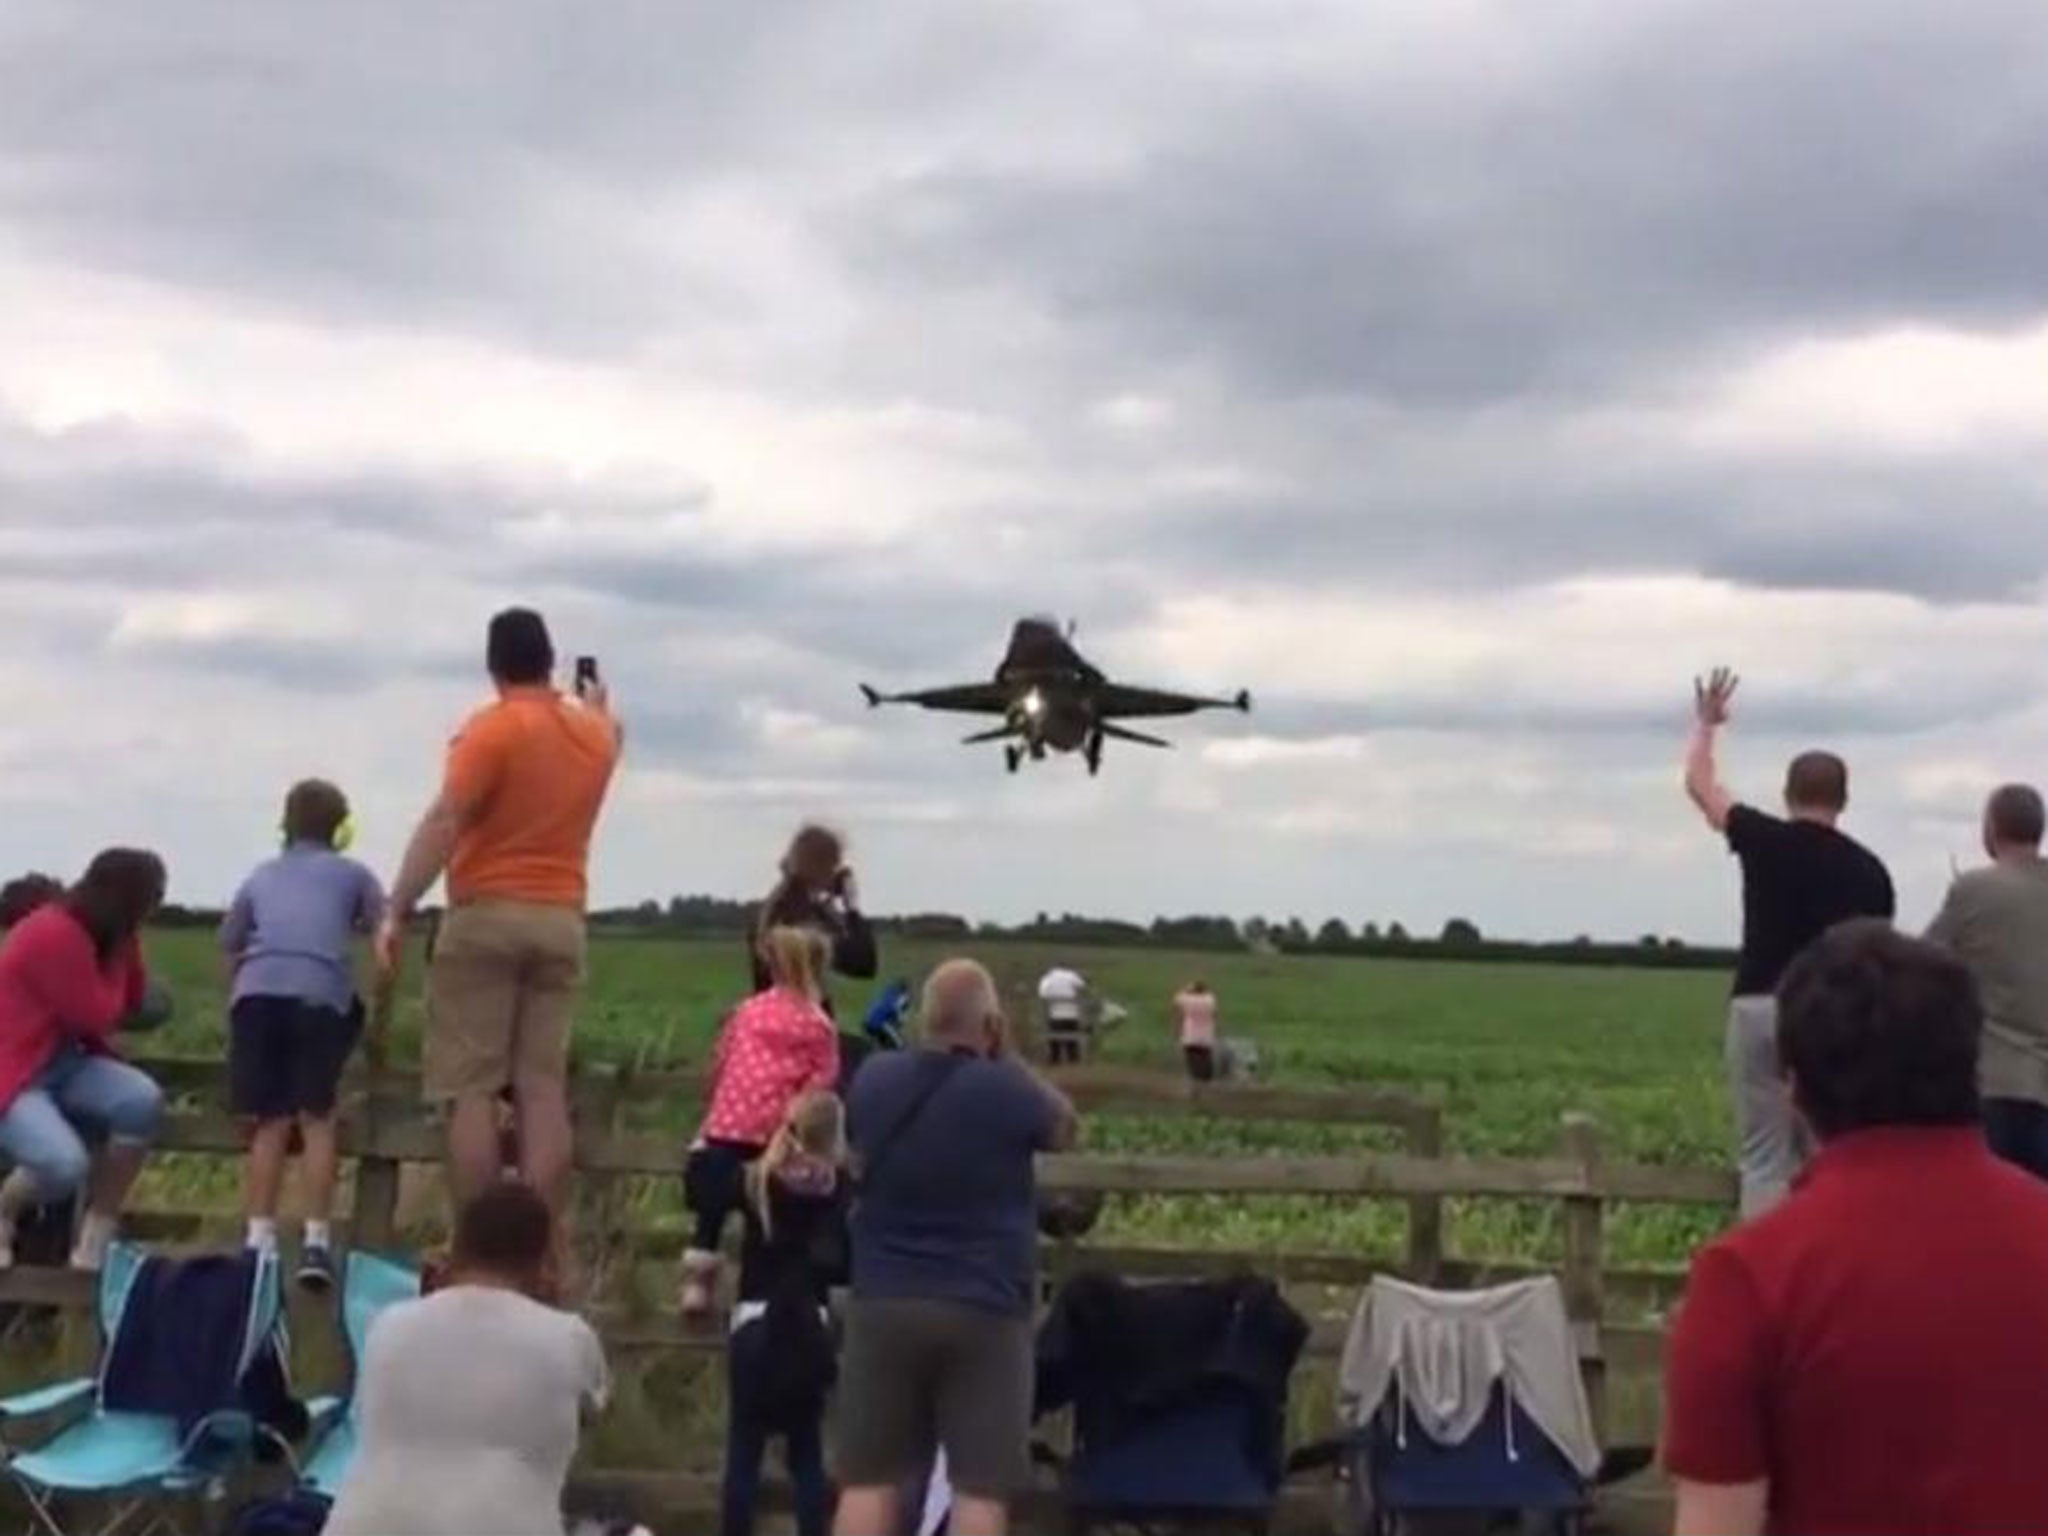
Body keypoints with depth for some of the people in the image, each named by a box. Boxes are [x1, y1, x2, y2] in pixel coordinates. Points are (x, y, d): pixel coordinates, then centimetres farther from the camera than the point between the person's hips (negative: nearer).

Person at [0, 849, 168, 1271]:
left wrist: (124, 942, -2)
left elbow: (131, 1004, 9)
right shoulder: (54, 935, -22)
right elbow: (101, 1018, -18)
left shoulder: (100, 933, 6)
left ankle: (96, 1235, -8)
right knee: (65, 1164, -32)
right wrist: (118, 952, -6)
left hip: (63, 1062, 8)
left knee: (144, 1100, -19)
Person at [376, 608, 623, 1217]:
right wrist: (597, 704, 60)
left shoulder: (492, 728, -7)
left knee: (472, 1090, -3)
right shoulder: (594, 733, 12)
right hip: (560, 922, 5)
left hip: (488, 916, -5)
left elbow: (444, 822, -17)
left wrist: (396, 912, -17)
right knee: (544, 1090, 2)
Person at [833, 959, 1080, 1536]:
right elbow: (1065, 1128, 9)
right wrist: (1006, 1057, 9)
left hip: (883, 1305, 4)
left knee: (869, 1478, 8)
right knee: (980, 1486, 0)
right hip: (983, 1314, -4)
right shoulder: (1007, 1092, -12)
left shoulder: (873, 1080, 1)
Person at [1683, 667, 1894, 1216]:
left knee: (1765, 1161, 2)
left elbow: (1699, 784, 13)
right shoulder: (1868, 869, 4)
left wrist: (1705, 724, 29)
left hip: (1759, 1009, -1)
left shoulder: (1765, 840, -1)